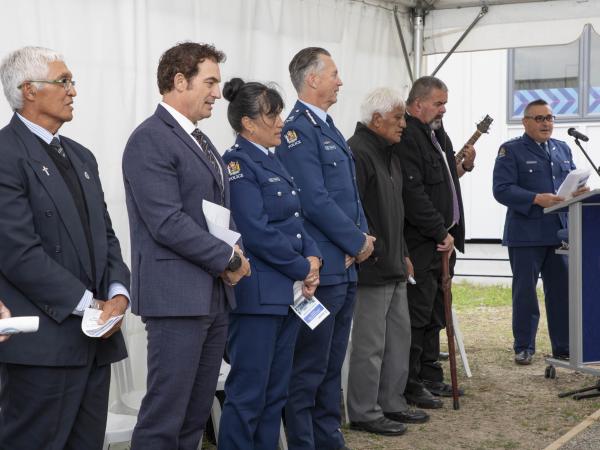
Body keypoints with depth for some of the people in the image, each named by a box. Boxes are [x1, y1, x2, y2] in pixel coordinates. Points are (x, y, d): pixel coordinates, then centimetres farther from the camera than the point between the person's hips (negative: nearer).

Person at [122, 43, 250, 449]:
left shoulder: (201, 141, 17)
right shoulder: (150, 140, -12)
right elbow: (167, 223, -19)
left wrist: (235, 253, 2)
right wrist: (228, 258, -11)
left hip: (214, 294, 9)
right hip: (177, 295, -9)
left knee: (197, 413, 12)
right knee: (165, 415, -6)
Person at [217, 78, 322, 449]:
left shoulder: (273, 161, 14)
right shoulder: (237, 164, -12)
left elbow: (295, 219, 17)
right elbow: (257, 233, -19)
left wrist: (313, 257, -1)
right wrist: (303, 269, -10)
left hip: (288, 291, 9)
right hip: (257, 293, -9)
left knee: (276, 391, 12)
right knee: (248, 393, -3)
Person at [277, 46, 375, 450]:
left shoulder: (329, 129, 16)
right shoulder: (297, 131, -13)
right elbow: (316, 201, -19)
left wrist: (363, 237, 2)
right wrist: (358, 243, -10)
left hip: (345, 266, 9)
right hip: (320, 267, -9)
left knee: (333, 364, 15)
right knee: (309, 367, -3)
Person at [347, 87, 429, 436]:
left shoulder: (389, 154, 17)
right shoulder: (357, 153, -16)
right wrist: (375, 252, -20)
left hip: (394, 266, 10)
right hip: (372, 266, -10)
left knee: (399, 336, 15)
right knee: (370, 343, -3)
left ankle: (391, 403, 26)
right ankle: (364, 413, 7)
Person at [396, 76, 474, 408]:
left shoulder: (436, 133, 17)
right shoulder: (407, 138, -17)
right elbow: (414, 194, -22)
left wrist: (462, 166, 10)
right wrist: (441, 233, -18)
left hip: (441, 240, 10)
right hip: (420, 244, -10)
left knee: (434, 315, 16)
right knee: (418, 315, -5)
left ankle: (430, 376, 25)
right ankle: (410, 385, 2)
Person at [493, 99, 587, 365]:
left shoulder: (562, 149, 16)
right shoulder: (511, 151, -2)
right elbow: (502, 189, -12)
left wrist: (580, 191, -4)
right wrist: (537, 199, -21)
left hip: (560, 233, 5)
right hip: (526, 234, -5)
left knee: (562, 290, 6)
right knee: (524, 292, 3)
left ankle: (563, 347, 16)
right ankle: (524, 347, 14)